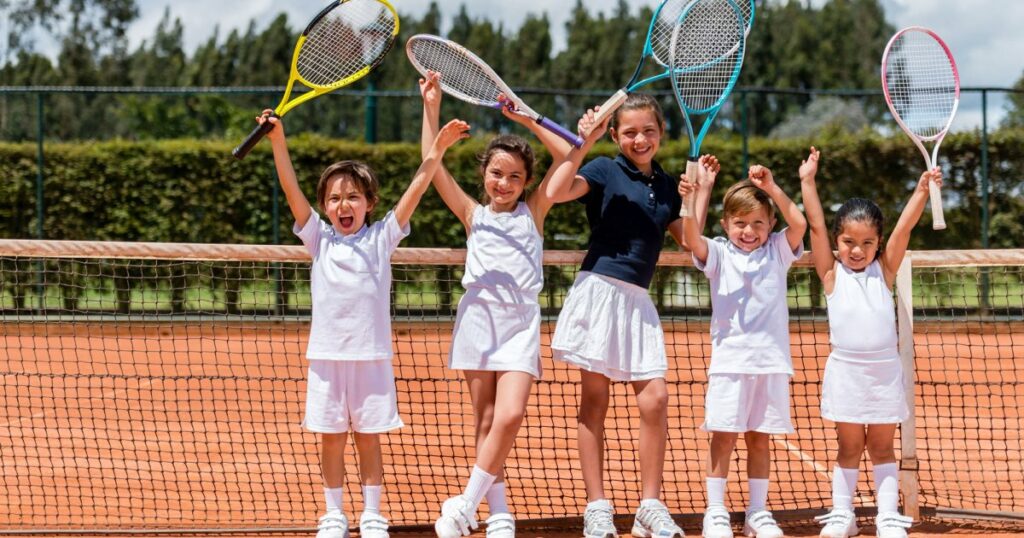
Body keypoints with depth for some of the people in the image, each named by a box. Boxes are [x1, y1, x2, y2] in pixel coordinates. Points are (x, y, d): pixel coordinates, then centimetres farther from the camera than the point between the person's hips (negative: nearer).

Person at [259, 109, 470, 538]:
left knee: (368, 438, 5)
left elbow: (415, 190, -2)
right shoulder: (319, 240, 5)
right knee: (331, 438, 5)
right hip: (327, 355, 1)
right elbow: (291, 189, -2)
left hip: (371, 355, -1)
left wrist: (438, 149, -11)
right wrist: (278, 140, -13)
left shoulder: (381, 239, 4)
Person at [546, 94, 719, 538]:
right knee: (594, 401, 1)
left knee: (655, 399, -4)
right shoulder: (605, 170, -3)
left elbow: (688, 240, 16)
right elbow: (556, 191, -19)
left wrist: (703, 189, 14)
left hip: (637, 300, 5)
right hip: (599, 289, -5)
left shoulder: (666, 186, 14)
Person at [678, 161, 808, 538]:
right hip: (729, 360, -2)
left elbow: (799, 224, -8)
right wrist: (690, 201, -32)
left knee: (759, 437, 7)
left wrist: (771, 188, -13)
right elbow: (692, 238, -15)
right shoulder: (719, 254, 4)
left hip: (772, 361, 2)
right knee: (724, 436, -3)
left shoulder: (777, 252, 8)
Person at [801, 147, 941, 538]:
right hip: (845, 370, -1)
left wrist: (923, 191, -16)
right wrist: (808, 182, -11)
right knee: (849, 447, 5)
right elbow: (815, 226, -5)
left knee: (882, 447, 7)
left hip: (884, 370, 1)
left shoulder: (884, 271, 4)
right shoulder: (832, 275, 1)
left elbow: (904, 228, -5)